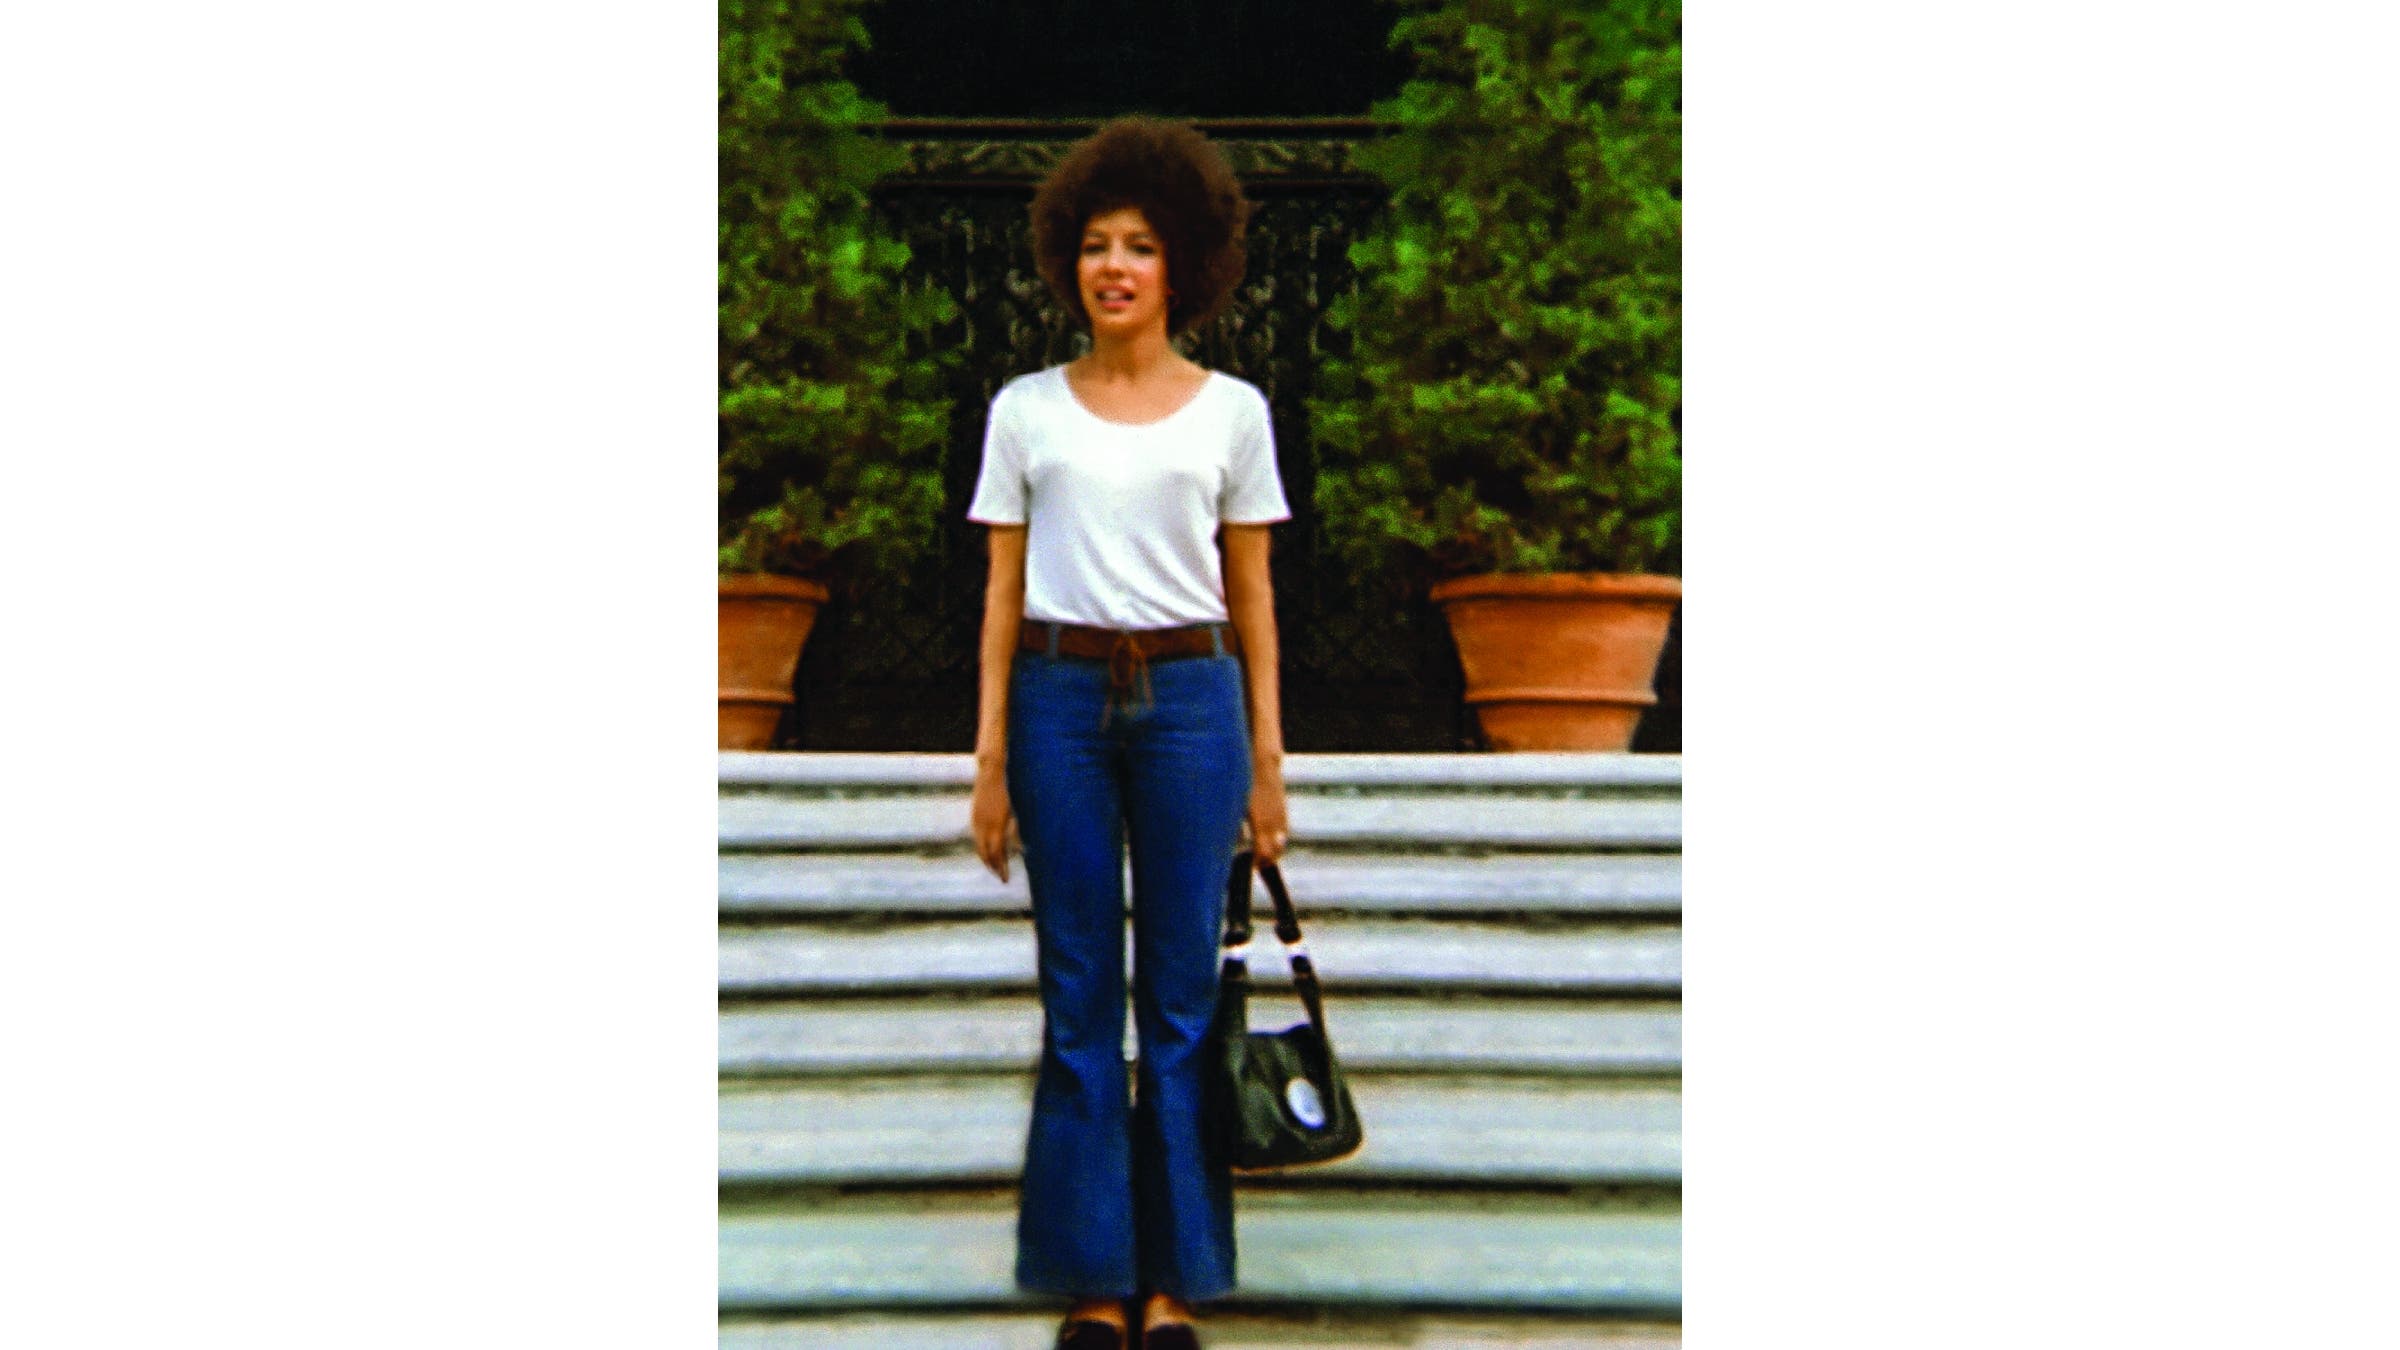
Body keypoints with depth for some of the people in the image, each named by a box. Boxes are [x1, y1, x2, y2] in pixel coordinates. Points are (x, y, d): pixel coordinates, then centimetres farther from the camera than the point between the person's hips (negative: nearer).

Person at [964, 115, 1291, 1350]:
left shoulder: (1230, 410, 4)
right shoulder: (1025, 409, 5)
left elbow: (1251, 594, 6)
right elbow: (1003, 590, 6)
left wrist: (1266, 759, 3)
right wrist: (991, 756, 1)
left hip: (1189, 701, 0)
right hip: (1060, 701, 1)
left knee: (1181, 994, 2)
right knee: (1078, 996, 3)